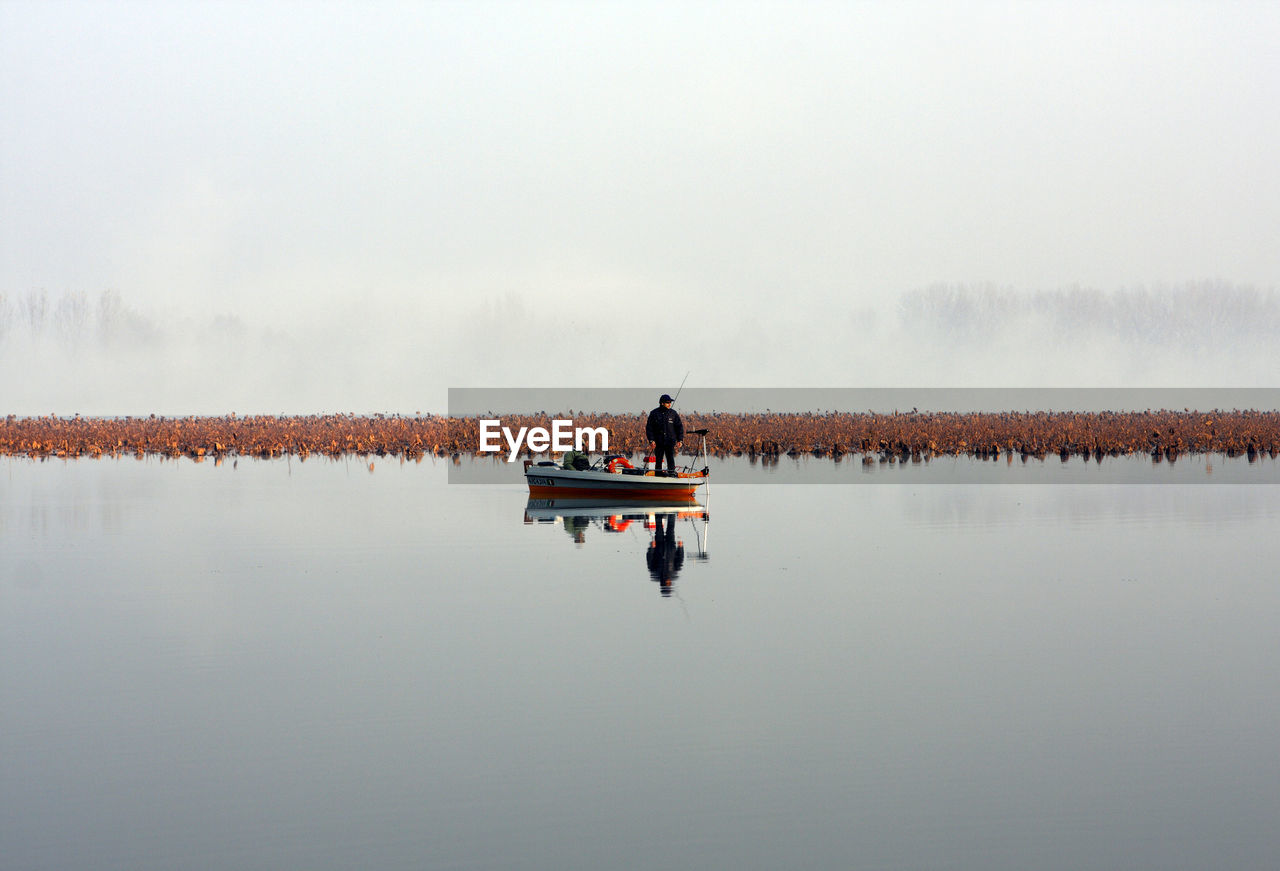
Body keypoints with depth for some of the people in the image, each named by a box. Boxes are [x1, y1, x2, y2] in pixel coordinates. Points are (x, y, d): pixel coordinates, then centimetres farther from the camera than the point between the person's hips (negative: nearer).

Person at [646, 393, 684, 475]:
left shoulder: (673, 413, 6)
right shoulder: (654, 413, 3)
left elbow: (679, 427, 10)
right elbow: (649, 428, 3)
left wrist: (680, 440, 1)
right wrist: (651, 440, -8)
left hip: (670, 442, 0)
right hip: (658, 442, 0)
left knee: (670, 460, -10)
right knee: (658, 461, 3)